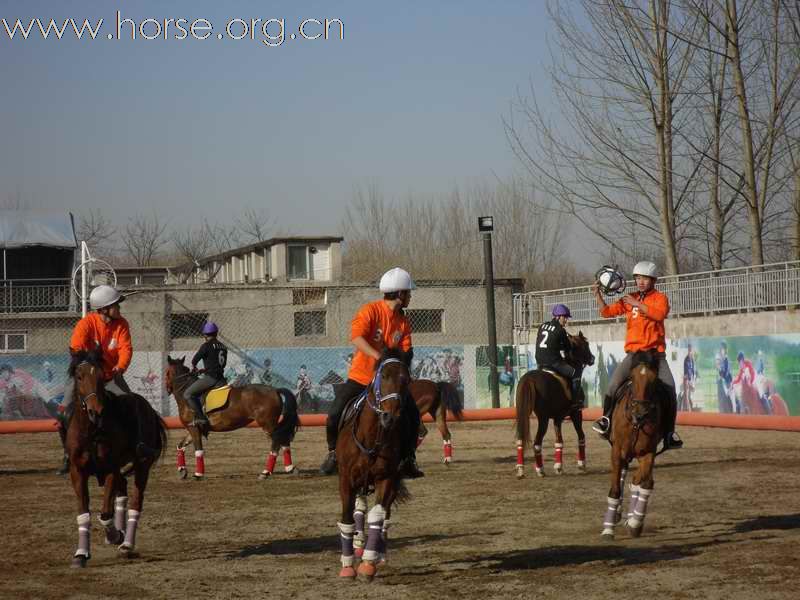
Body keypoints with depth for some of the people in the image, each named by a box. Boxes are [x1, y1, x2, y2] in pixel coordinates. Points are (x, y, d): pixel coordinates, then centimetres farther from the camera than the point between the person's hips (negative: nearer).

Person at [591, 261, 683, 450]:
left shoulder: (660, 298, 0)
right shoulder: (629, 300, 11)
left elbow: (660, 314, -21)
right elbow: (606, 312, 9)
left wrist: (637, 304, -23)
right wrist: (598, 294, -6)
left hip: (655, 353, -2)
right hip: (633, 353, 2)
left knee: (669, 390, -10)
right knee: (613, 384, -17)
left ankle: (669, 433, 0)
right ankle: (606, 418, -3)